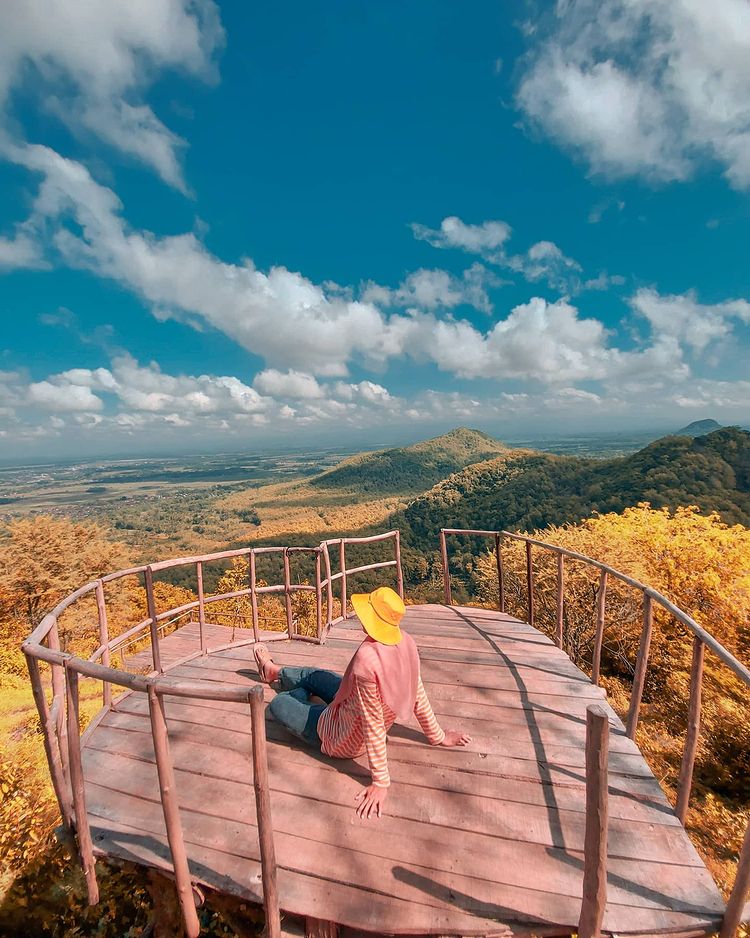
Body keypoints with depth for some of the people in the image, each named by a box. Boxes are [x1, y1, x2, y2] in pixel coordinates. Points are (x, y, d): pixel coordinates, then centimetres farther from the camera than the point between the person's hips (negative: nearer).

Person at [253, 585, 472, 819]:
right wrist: (438, 736, 7)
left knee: (278, 703, 11)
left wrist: (381, 783, -19)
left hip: (340, 740, -7)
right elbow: (418, 693, -8)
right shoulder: (406, 641, -21)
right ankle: (275, 672, 55)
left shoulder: (367, 659, -42)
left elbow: (374, 726, -32)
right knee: (313, 675, 25)